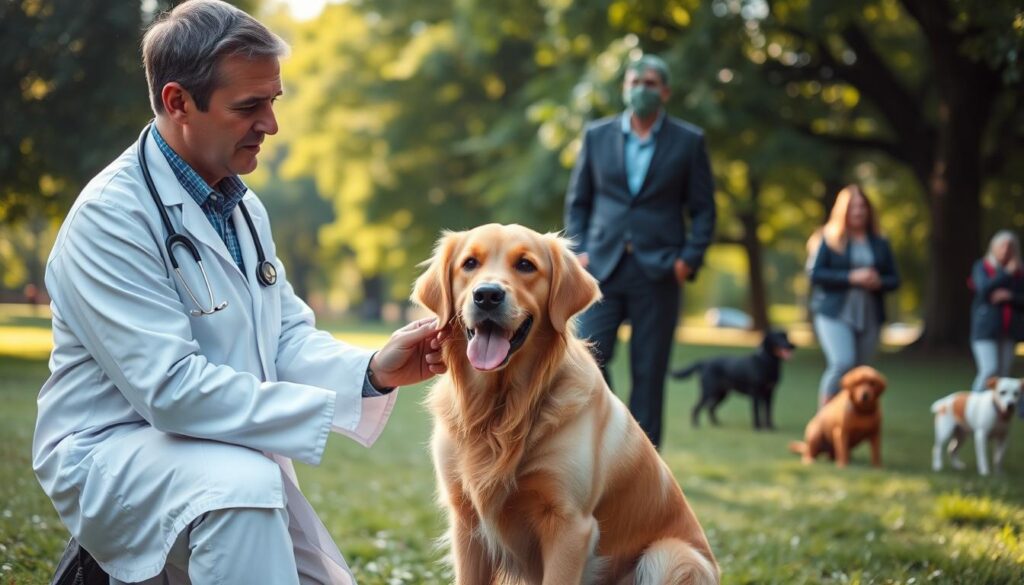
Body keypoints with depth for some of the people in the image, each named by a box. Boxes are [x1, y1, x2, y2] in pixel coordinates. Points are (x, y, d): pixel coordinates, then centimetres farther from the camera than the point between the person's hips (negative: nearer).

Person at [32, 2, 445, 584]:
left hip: (235, 454, 9)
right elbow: (171, 387, -27)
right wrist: (332, 406, -27)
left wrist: (373, 372, -17)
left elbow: (290, 337, 4)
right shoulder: (112, 215, -20)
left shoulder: (244, 206, 7)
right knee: (244, 482, -37)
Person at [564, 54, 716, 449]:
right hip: (603, 267, 1)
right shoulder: (597, 135, 9)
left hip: (657, 272, -1)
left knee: (648, 372, 1)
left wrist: (690, 259, -7)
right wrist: (578, 250, 0)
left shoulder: (688, 141, 4)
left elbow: (703, 209, 5)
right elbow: (577, 200, 13)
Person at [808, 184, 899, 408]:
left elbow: (894, 279, 14)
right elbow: (815, 274, -7)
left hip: (870, 316, 4)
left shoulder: (880, 243, 13)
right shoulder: (829, 240, 2)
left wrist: (878, 282, -9)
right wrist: (851, 277, -15)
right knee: (842, 363, -21)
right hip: (834, 314, -4)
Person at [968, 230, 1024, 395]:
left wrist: (1010, 296, -13)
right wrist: (1006, 273, -10)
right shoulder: (982, 267, 4)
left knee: (1003, 373, 1)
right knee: (989, 370, -15)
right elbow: (984, 289, -12)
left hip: (1009, 331, 3)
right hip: (986, 329, -3)